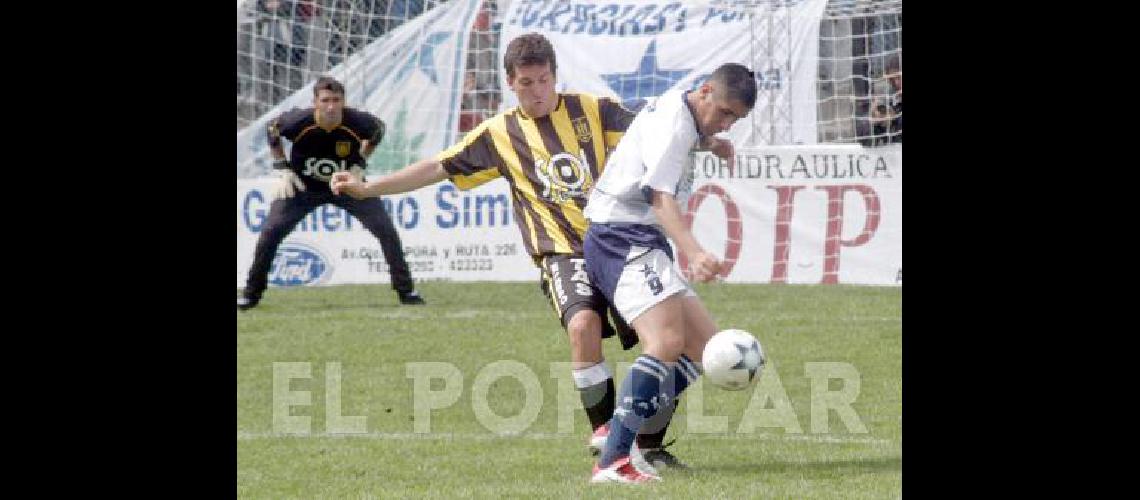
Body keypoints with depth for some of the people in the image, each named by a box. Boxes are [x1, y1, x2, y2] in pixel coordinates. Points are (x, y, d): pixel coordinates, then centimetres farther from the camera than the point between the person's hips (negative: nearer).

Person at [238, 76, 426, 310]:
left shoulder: (358, 121, -27)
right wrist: (283, 168, -7)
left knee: (386, 229, -11)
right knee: (270, 232, -12)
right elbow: (272, 129, -4)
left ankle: (405, 290, 2)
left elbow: (378, 128, -1)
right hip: (302, 185, 0)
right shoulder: (298, 121, -28)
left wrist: (360, 163, -6)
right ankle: (251, 293, 4)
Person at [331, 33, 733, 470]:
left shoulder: (591, 109, 9)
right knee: (583, 324, -31)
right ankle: (604, 427, -14)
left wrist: (706, 142, -9)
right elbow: (437, 168, 10)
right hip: (564, 252, -2)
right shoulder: (500, 134, 8)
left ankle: (650, 446, 12)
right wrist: (368, 188, 5)